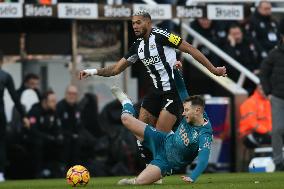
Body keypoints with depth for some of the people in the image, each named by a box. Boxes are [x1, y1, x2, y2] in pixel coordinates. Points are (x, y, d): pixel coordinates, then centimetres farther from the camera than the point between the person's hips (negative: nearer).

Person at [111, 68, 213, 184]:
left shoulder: (205, 135, -30)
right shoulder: (190, 117, -10)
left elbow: (203, 159, -42)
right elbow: (182, 90, 2)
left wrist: (192, 177, -56)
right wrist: (175, 70, -4)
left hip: (167, 163, -5)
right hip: (163, 141, 6)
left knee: (138, 182, -27)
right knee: (126, 118, 0)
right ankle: (126, 102, 35)